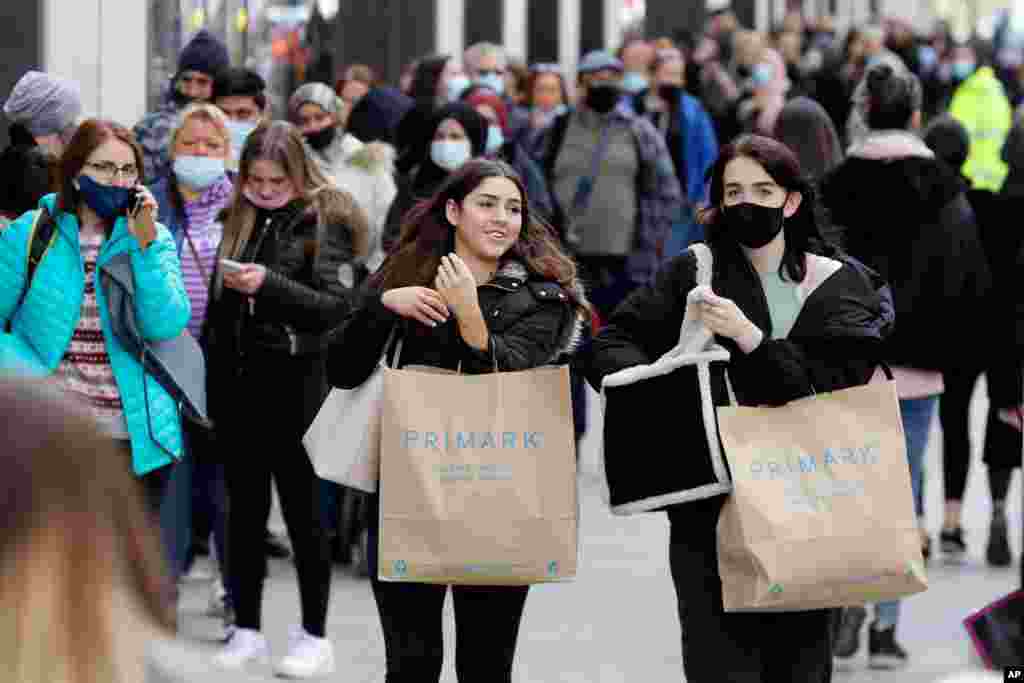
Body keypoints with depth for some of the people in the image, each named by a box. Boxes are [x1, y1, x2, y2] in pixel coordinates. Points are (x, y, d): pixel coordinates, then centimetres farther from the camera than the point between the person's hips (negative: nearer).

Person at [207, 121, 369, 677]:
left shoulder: (323, 220, -5)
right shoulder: (239, 218, 9)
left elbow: (336, 306, -12)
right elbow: (218, 301, 14)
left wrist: (269, 284, -22)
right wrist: (211, 379, 8)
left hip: (295, 382, -5)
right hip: (236, 379, 5)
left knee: (302, 510, 1)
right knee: (244, 507, 9)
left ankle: (314, 636, 8)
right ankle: (246, 629, 17)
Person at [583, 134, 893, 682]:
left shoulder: (841, 288, 5)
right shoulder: (693, 275, 5)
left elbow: (838, 387, -8)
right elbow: (607, 347, 4)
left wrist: (751, 339, -18)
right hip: (709, 512, -1)